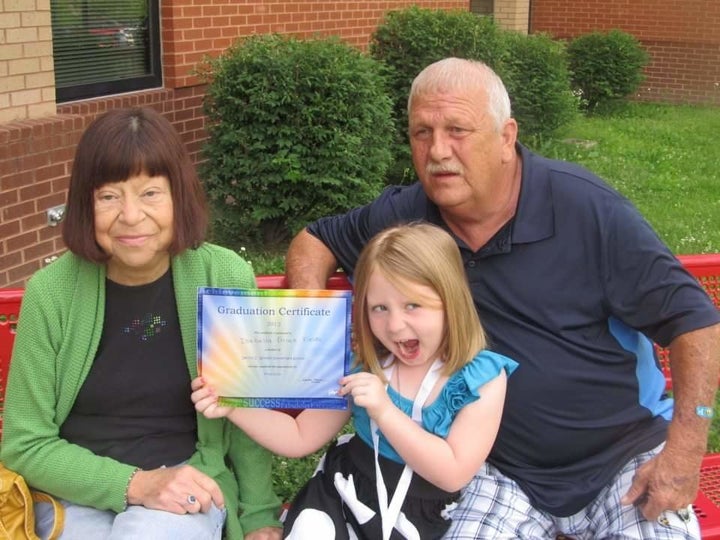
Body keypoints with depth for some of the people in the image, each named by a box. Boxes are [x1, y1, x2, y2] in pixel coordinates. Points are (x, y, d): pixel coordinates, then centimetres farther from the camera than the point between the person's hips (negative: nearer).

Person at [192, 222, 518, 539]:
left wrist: (385, 411, -27)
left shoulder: (481, 378, -14)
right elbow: (300, 438, 3)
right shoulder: (362, 367, -5)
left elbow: (453, 474, -20)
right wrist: (234, 406, -12)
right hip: (337, 499, 1)